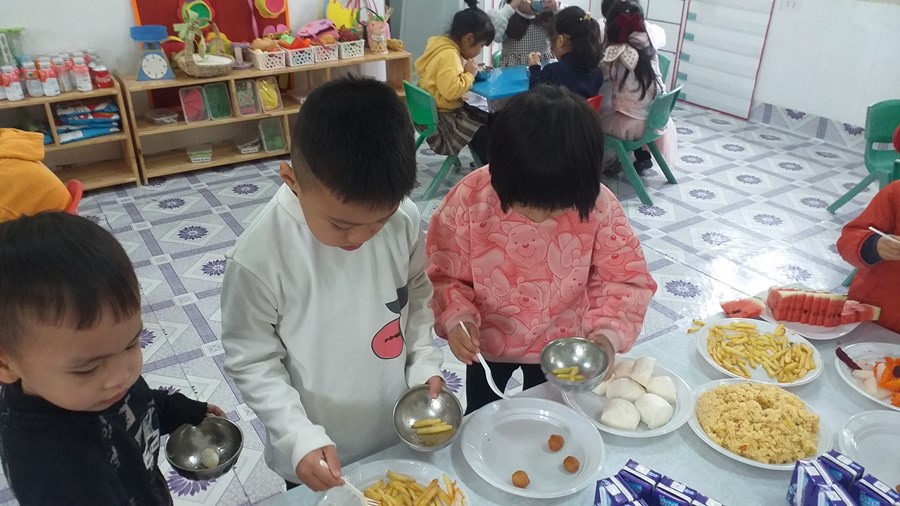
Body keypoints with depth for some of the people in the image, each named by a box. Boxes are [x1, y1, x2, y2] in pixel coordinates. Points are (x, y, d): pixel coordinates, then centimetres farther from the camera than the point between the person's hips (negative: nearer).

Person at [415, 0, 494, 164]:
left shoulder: (445, 46, 5)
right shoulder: (448, 55, -25)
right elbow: (452, 90, -35)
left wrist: (469, 71, 2)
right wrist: (470, 74, -19)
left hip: (449, 109, 11)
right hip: (442, 116, -11)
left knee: (490, 122, 12)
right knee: (485, 135, -14)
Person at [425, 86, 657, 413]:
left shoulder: (599, 206, -26)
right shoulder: (469, 198, -29)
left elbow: (623, 278, -13)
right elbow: (444, 273, -17)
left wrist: (608, 332, -28)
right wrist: (456, 318, -34)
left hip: (561, 345, 1)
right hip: (487, 343, 0)